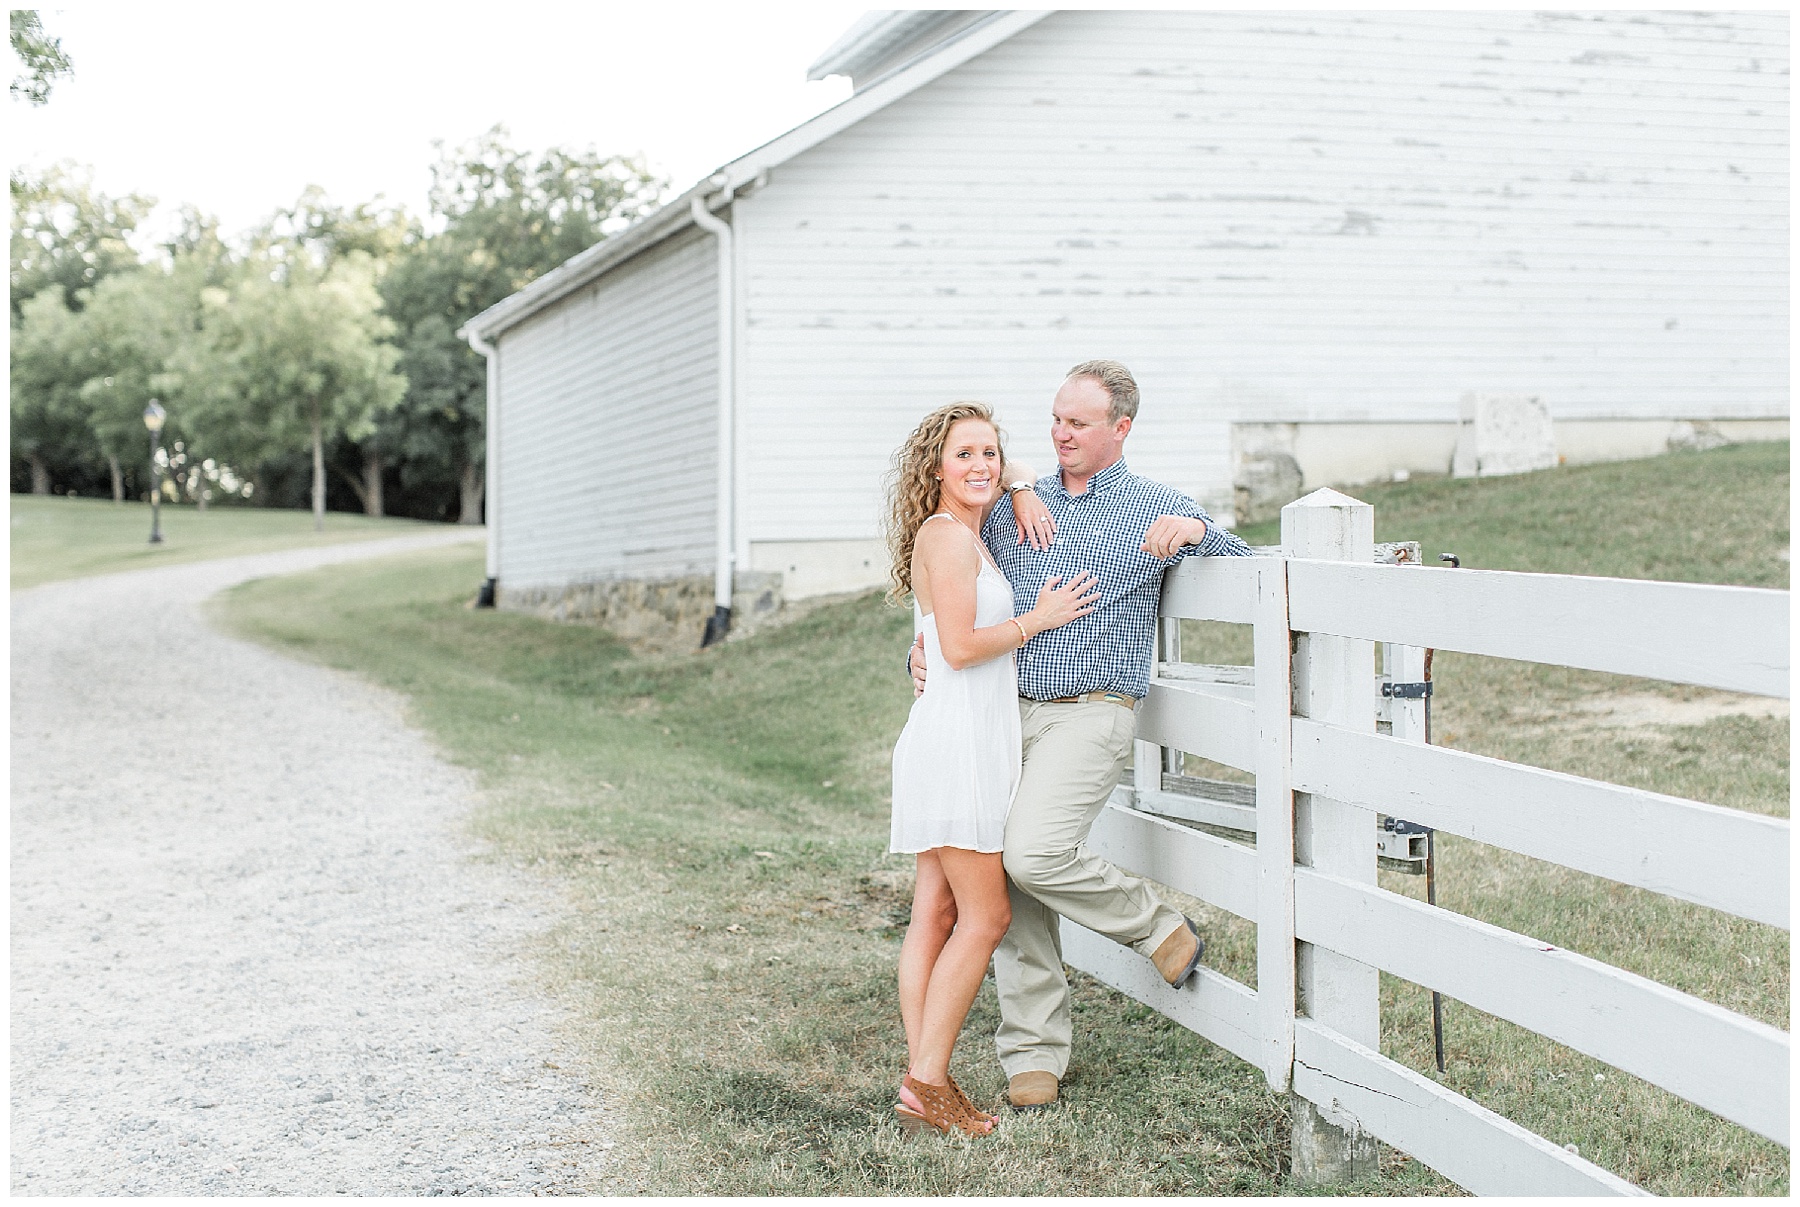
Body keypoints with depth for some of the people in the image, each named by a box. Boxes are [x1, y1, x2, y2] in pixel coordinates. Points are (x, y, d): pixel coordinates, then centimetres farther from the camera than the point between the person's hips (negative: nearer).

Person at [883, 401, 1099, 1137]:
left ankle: (923, 1081, 9)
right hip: (958, 738, -10)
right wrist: (1038, 619, -8)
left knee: (936, 915, 7)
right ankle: (926, 1083, -3)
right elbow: (960, 646, -19)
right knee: (986, 916, -7)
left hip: (964, 741, 10)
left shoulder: (965, 536, 17)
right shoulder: (947, 536, -12)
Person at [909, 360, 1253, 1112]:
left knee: (1034, 854, -24)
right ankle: (1032, 1055, 11)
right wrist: (925, 652, 1)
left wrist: (1197, 531, -14)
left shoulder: (1156, 509, 6)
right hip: (1005, 711, 5)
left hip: (1089, 714, -4)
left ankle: (1160, 931, 1)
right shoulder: (1014, 507, 16)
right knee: (1006, 883, 1)